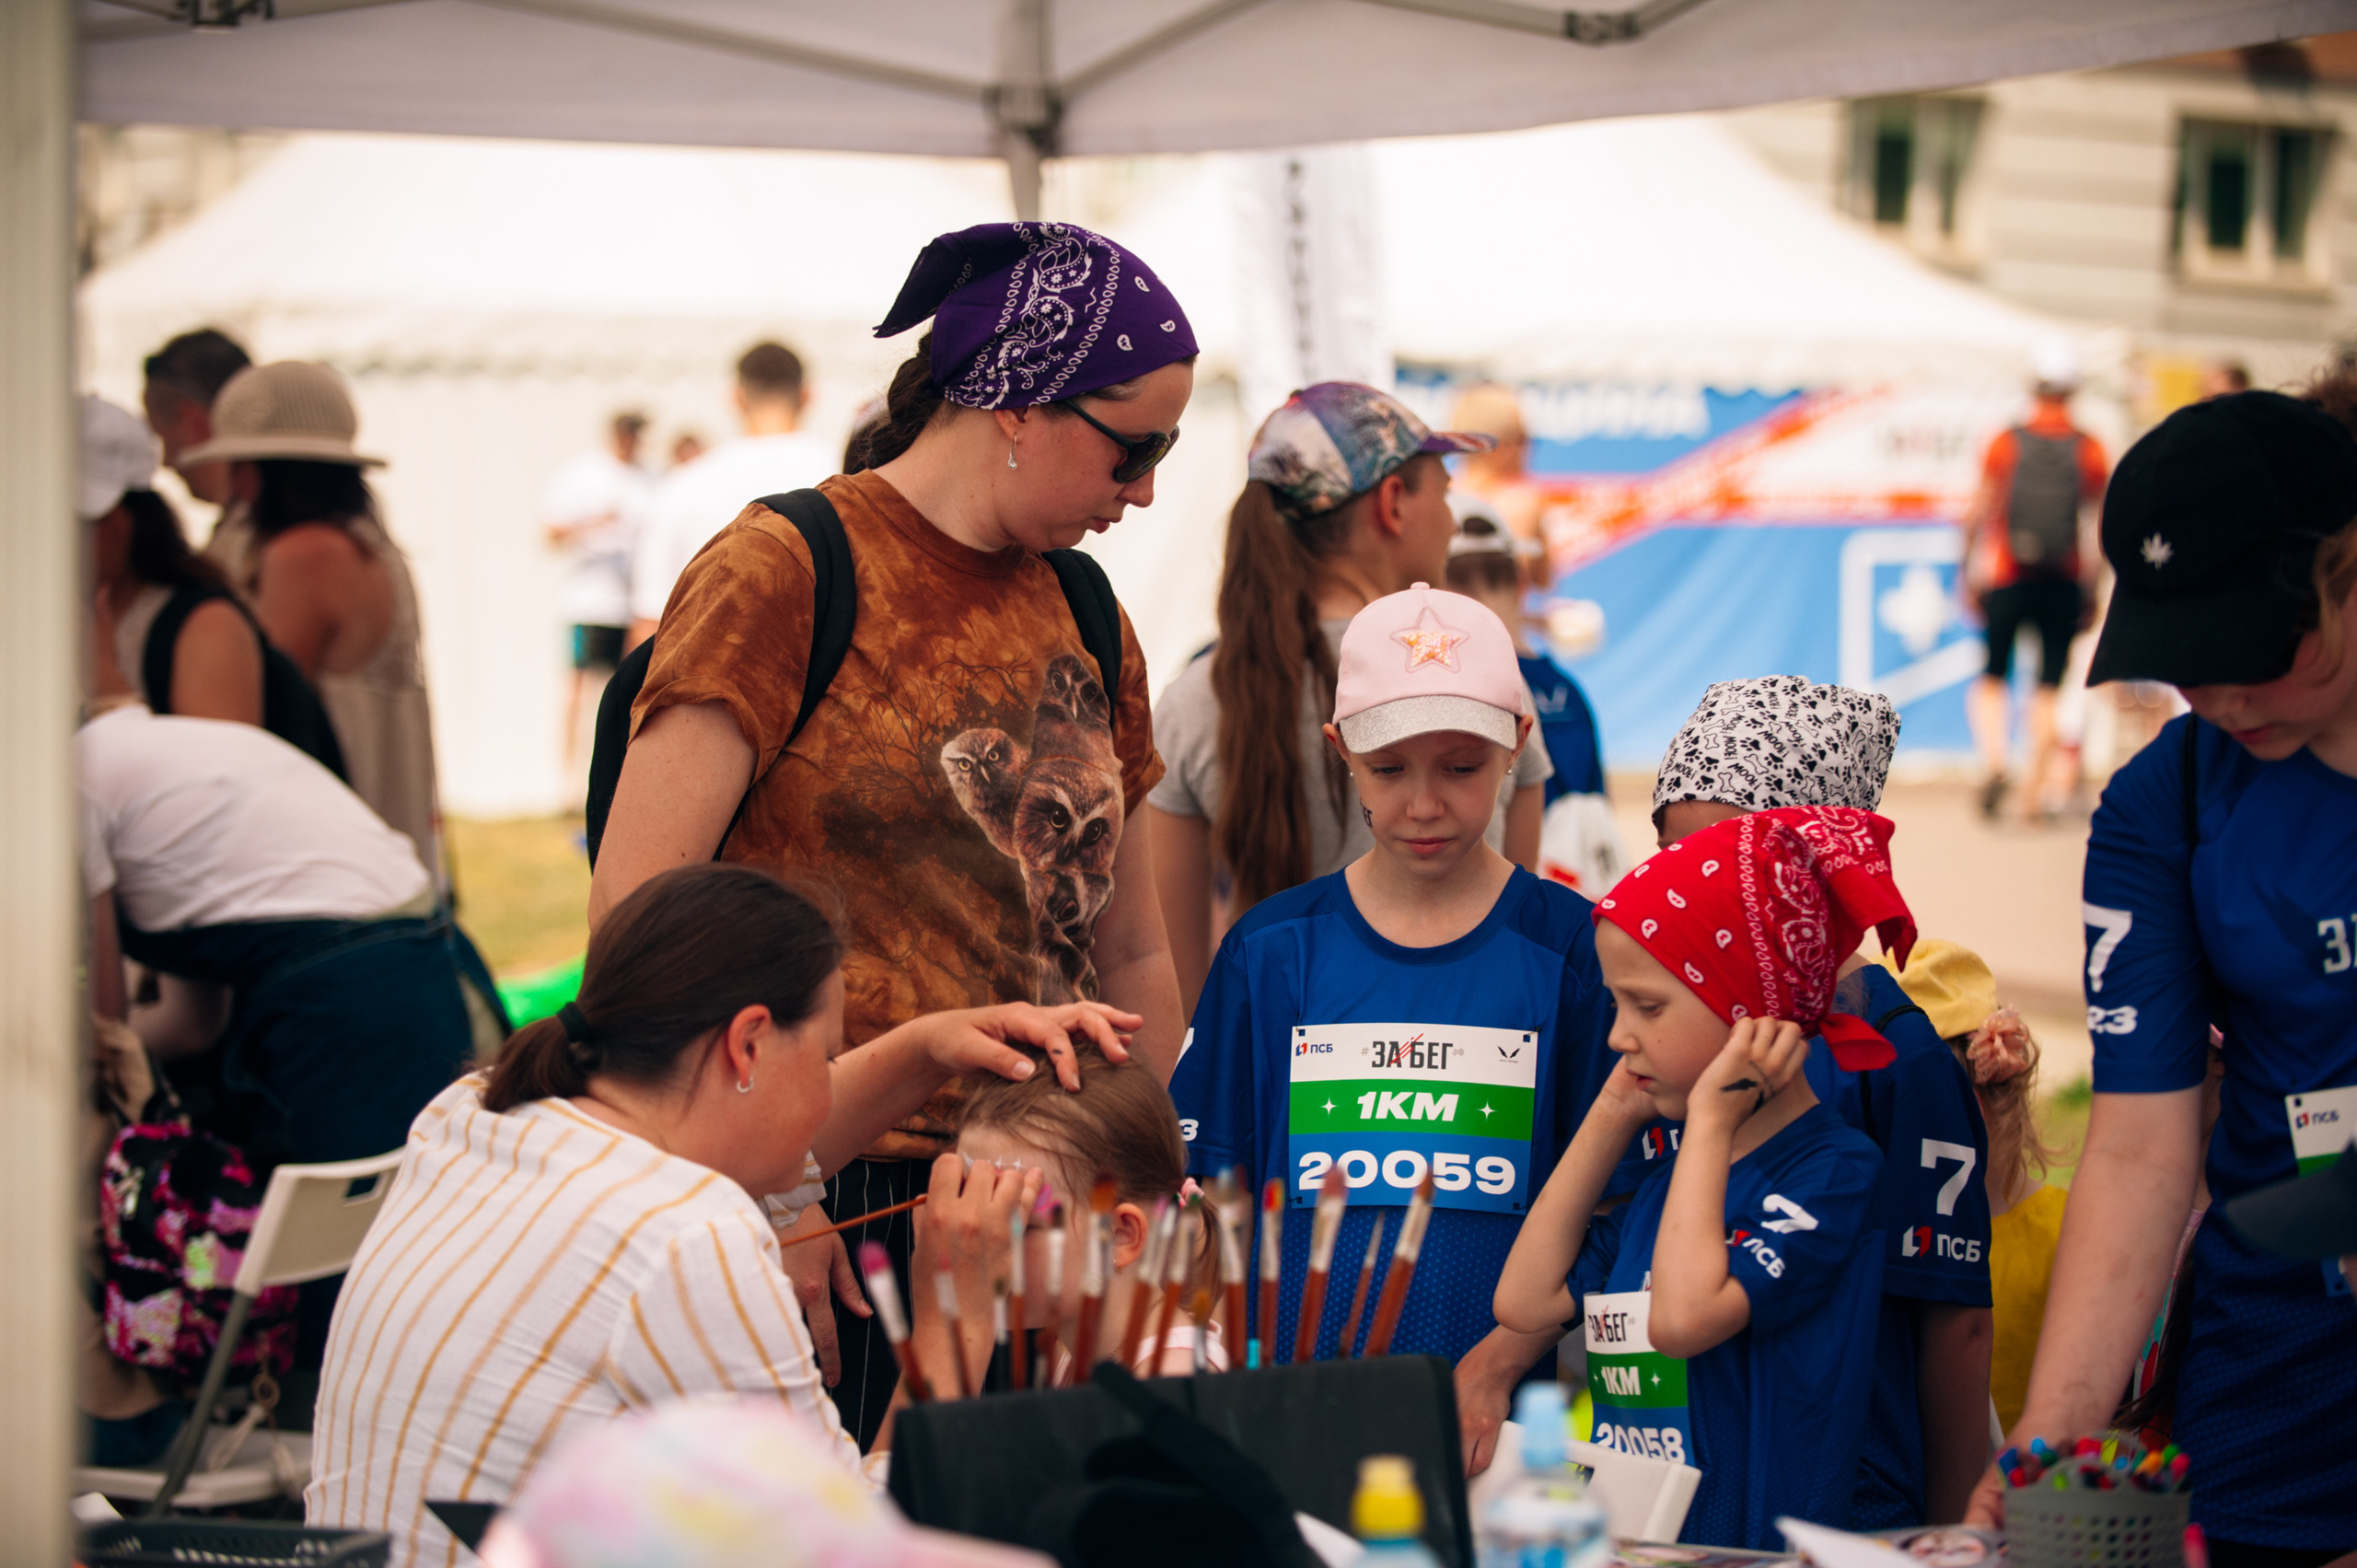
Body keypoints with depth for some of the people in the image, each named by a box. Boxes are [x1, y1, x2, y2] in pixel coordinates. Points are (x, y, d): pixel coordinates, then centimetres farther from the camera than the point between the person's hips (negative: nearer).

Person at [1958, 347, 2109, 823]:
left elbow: (1979, 512, -1)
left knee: (1993, 676, 11)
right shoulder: (2089, 450, 0)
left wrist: (1969, 574, 7)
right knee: (2049, 685, 7)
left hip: (2007, 577, 0)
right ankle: (2035, 789, 4)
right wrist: (2094, 591, 6)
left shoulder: (2006, 443, -2)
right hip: (2063, 582, 0)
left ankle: (1994, 758, -13)